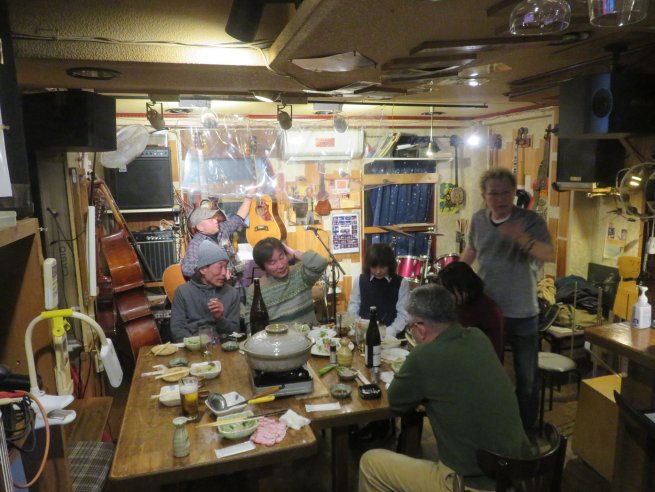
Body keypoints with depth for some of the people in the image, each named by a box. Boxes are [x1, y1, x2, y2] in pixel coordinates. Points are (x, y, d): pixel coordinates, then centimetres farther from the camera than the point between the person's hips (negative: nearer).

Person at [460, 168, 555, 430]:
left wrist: (522, 239, -45)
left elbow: (550, 255, -28)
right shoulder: (478, 219, -1)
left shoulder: (531, 220, -13)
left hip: (522, 315, -3)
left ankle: (528, 429, 31)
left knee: (527, 378, 11)